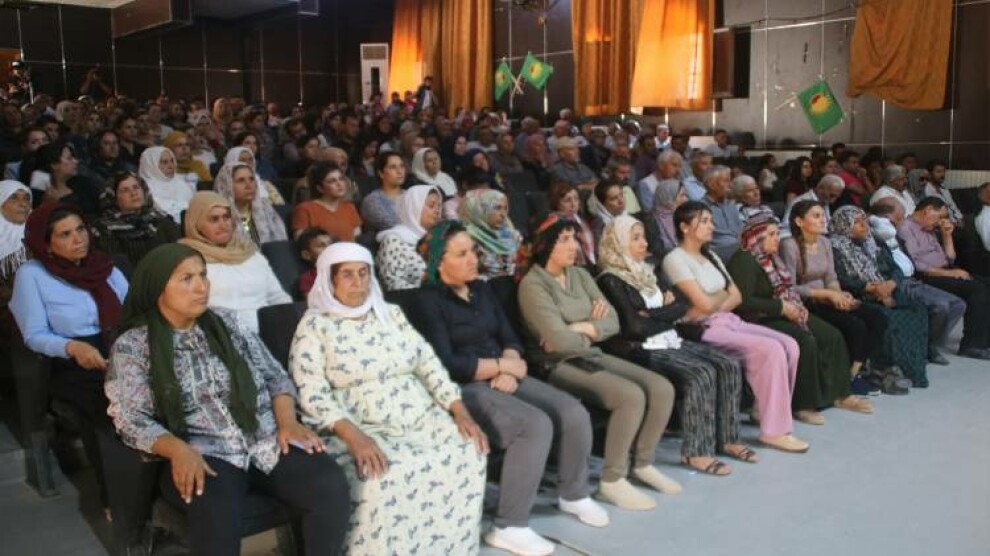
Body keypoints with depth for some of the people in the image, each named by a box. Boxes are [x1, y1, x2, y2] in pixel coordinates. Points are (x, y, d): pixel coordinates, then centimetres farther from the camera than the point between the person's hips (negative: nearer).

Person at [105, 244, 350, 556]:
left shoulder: (226, 323, 15)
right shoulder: (132, 346, 4)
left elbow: (274, 375, 14)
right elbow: (132, 421, -3)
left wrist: (288, 421, -5)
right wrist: (179, 450, -22)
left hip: (269, 441, 3)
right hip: (204, 455, -3)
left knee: (331, 486, -25)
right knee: (216, 514, -38)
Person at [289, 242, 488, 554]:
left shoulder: (390, 313, 16)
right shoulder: (314, 325, 0)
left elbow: (427, 362, 11)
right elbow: (311, 393, -11)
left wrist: (460, 411, -2)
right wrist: (353, 436, -26)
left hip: (420, 420, 5)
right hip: (360, 429, -5)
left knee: (468, 453, -18)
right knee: (385, 476, -34)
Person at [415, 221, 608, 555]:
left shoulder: (482, 289, 14)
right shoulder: (429, 302, -9)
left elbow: (510, 338, 11)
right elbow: (447, 365, -18)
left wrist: (510, 371, -11)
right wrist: (504, 365, -11)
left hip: (502, 378, 8)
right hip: (464, 389, -7)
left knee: (574, 413, -8)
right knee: (536, 425, -29)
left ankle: (572, 495, 17)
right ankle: (509, 527, -20)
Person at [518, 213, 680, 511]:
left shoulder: (580, 275, 11)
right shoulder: (532, 284, -13)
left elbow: (612, 321, 3)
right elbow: (559, 341, -22)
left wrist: (580, 329, -13)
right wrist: (592, 332, -4)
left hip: (592, 356, 8)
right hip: (558, 366, -8)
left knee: (662, 388, -6)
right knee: (631, 396, -26)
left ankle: (643, 464, 12)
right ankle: (612, 481, -12)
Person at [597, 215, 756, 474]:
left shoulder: (645, 272, 17)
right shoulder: (611, 280, -8)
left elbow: (681, 307, 9)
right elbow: (634, 327, -17)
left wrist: (653, 314, -8)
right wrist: (666, 316, -2)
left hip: (669, 341, 8)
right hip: (642, 350, -8)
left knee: (729, 365, -7)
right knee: (702, 373, -27)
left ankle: (726, 438, 1)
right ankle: (695, 452, -19)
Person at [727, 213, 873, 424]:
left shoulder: (771, 257, 15)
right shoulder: (744, 261, -16)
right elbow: (743, 302, -25)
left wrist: (797, 306, 2)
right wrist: (781, 307, -21)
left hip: (785, 314, 10)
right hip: (760, 321, -10)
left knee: (832, 336, 0)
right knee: (806, 341, -28)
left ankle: (839, 394, 10)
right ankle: (802, 405, -17)